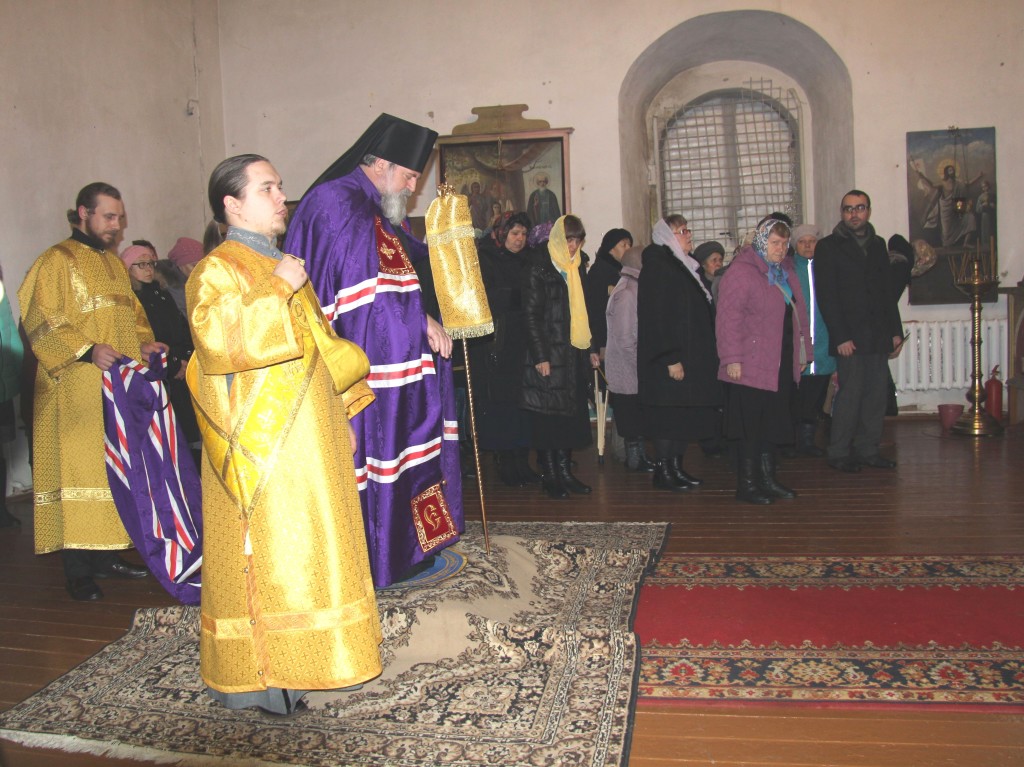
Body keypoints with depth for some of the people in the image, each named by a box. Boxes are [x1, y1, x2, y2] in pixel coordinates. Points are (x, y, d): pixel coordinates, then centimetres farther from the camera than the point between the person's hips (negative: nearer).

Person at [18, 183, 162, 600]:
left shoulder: (114, 263, 19)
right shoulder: (56, 261, -5)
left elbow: (132, 312, 24)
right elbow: (40, 320, -13)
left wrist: (144, 344, 5)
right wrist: (88, 350, -25)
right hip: (77, 391, -8)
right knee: (78, 468, -7)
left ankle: (105, 554, 19)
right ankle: (77, 570, -2)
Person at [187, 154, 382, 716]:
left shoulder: (283, 268, 18)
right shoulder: (216, 271, -8)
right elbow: (218, 338, -27)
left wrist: (341, 414, 19)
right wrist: (278, 290, -22)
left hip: (306, 441, 9)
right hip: (260, 446, -9)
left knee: (305, 550, 12)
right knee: (262, 554, -4)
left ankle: (288, 664, 23)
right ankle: (251, 676, 8)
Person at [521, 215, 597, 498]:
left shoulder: (577, 267, 14)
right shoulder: (539, 268, -8)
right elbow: (531, 314, -12)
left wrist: (590, 348, 15)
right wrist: (540, 356, -17)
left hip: (574, 354, 7)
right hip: (549, 355, -7)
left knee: (571, 413, 9)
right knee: (548, 415, -2)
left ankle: (565, 471, 18)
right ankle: (550, 476, 6)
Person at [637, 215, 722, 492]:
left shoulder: (685, 266, 17)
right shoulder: (657, 269, -12)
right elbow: (657, 318, -19)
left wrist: (705, 355, 18)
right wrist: (670, 359, -23)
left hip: (692, 357, 9)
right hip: (670, 358, -9)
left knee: (686, 416, 10)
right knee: (669, 417, -4)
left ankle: (676, 467, 18)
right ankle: (663, 471, 5)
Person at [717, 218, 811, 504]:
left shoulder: (786, 271, 16)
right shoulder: (741, 272, -10)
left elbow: (798, 314, 21)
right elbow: (728, 317, -16)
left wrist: (803, 352, 17)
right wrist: (733, 359, -20)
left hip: (783, 365, 8)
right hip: (752, 366, -8)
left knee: (775, 425, 12)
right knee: (751, 427, -2)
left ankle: (768, 478, 23)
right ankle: (746, 484, 7)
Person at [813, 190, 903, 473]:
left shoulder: (878, 245, 17)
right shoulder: (828, 247, -1)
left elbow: (888, 291, 18)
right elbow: (826, 296, -8)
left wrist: (895, 330, 10)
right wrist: (841, 336, -14)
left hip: (878, 336, 6)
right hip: (849, 337, -6)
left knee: (877, 394, 5)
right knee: (851, 393, -7)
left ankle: (867, 450, 14)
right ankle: (838, 453, 2)